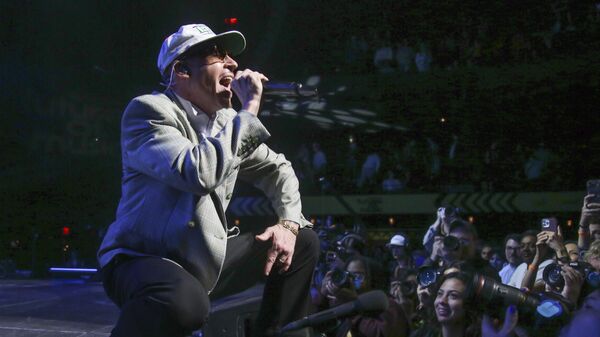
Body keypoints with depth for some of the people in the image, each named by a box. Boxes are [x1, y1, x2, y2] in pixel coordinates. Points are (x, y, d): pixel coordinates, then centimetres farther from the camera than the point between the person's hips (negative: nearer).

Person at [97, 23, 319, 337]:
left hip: (205, 258, 8)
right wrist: (249, 109, -20)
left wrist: (288, 223, 2)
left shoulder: (226, 120, 9)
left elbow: (276, 168, 21)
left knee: (302, 243, 9)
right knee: (185, 301, -41)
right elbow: (201, 173, -30)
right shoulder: (148, 109, -14)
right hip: (141, 260, -8)